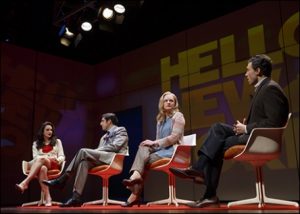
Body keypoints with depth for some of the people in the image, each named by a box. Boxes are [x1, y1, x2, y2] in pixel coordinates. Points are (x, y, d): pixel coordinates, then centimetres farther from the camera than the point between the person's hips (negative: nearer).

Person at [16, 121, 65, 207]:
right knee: (42, 168, -40)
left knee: (41, 159, -36)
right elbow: (35, 157, 5)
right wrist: (48, 158, -15)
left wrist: (57, 160, -15)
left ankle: (25, 183, -48)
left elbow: (62, 156, 11)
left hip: (53, 165, 0)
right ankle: (47, 197, -51)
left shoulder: (57, 141, 20)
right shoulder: (36, 143, 20)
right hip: (41, 165, 1)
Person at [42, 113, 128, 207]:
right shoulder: (104, 137, 32)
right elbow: (99, 150, 23)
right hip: (102, 158, 8)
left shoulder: (121, 130, 9)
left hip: (114, 158, -8)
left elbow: (115, 146, -8)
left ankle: (62, 180, -23)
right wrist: (93, 152, -1)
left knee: (83, 151, -25)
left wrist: (96, 150, -8)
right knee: (84, 162, -23)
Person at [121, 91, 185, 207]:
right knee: (143, 148, -24)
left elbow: (174, 138, -13)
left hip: (173, 149, -6)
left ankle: (135, 194, -29)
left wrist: (154, 142, -15)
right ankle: (136, 175, -40)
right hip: (161, 148, 6)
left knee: (144, 159, -24)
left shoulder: (178, 116, -1)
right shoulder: (160, 118, 20)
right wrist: (153, 143, -6)